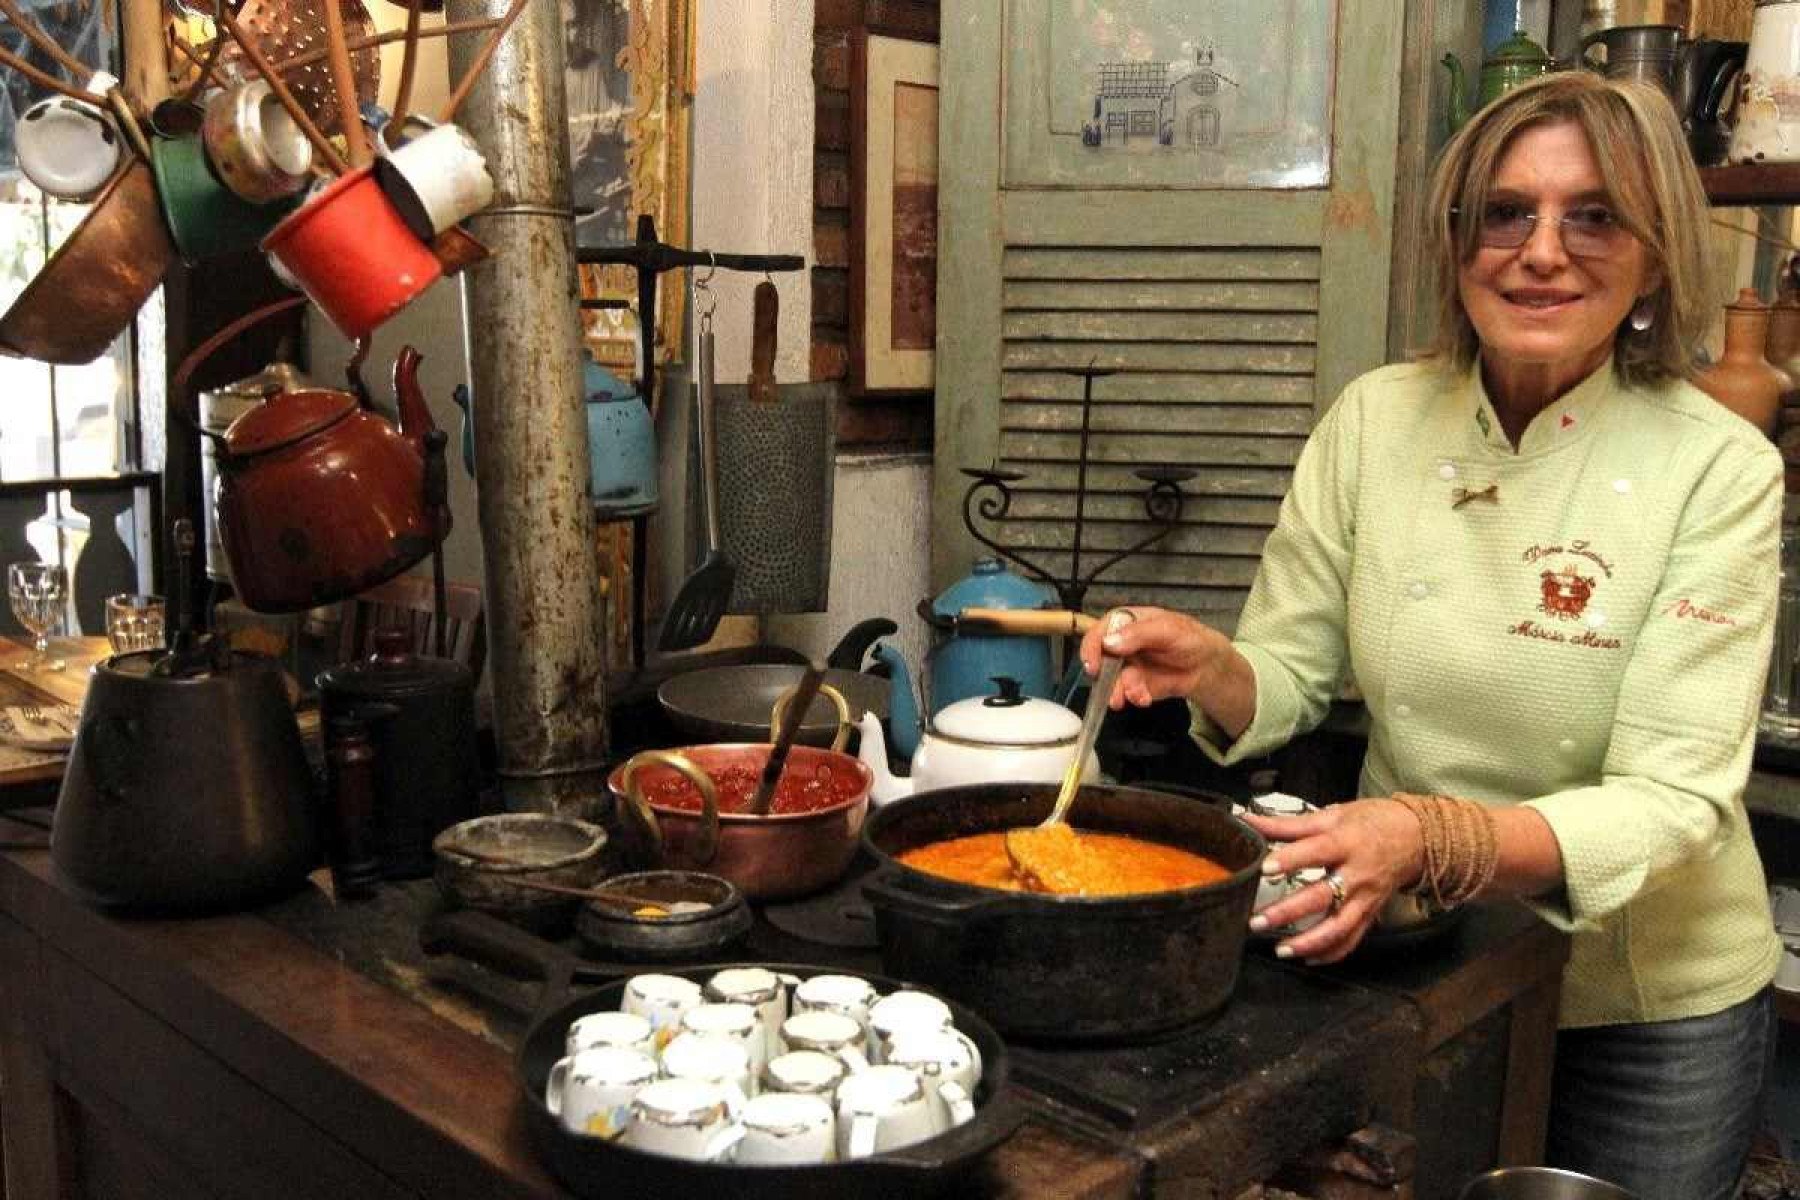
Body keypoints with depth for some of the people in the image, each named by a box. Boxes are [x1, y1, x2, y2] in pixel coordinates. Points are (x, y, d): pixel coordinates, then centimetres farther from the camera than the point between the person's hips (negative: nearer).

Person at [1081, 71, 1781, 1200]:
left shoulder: (1717, 468, -17)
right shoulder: (1375, 420, -8)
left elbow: (1670, 800, -23)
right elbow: (1287, 677, -3)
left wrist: (1432, 836, -39)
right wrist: (1209, 666, -26)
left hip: (1649, 1010, -2)